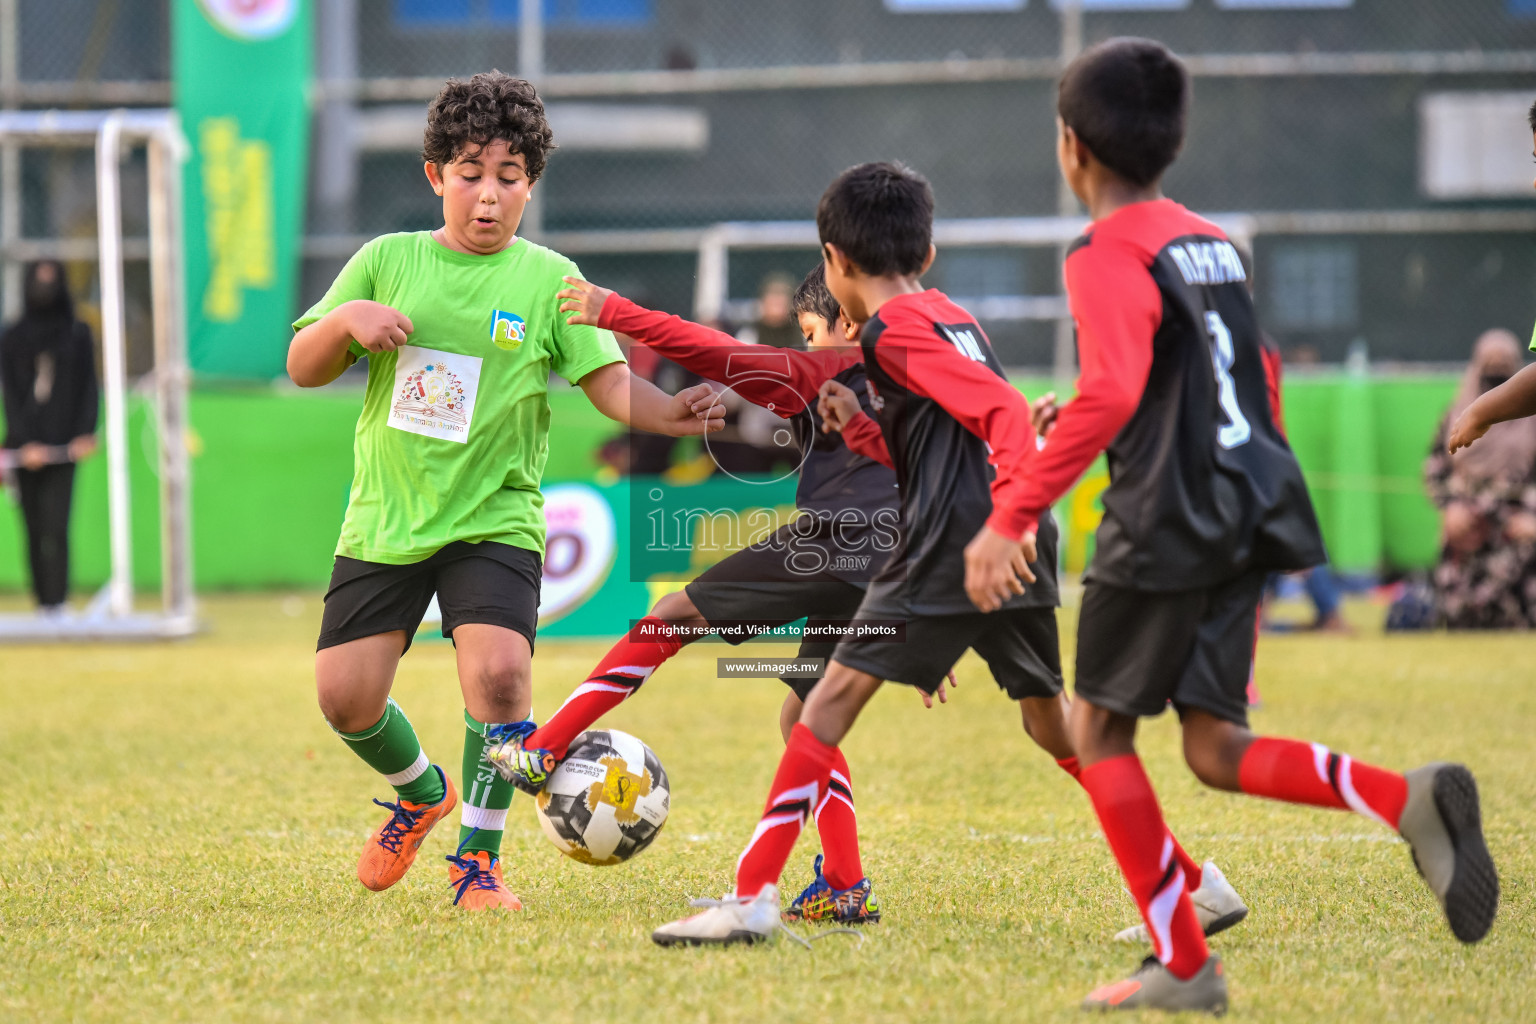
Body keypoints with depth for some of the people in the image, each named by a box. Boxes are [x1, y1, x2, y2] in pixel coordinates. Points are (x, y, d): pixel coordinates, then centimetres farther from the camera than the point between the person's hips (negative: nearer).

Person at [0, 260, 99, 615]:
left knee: (55, 528, -12)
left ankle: (57, 605, -18)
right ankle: (44, 602, 7)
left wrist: (86, 434, -8)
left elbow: (89, 388, 5)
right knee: (34, 529, 2)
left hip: (62, 445, -1)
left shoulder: (78, 335, 7)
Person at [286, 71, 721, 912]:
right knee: (344, 694, 0)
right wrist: (347, 318, -16)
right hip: (385, 518, 2)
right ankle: (421, 793, 32)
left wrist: (672, 413, -29)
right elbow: (304, 371, 5)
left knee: (497, 671, -23)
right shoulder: (388, 261, 5)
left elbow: (610, 384, -9)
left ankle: (477, 858, -5)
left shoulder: (548, 279, 0)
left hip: (493, 520, -2)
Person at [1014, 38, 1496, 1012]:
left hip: (1166, 529, -8)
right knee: (1216, 749, 8)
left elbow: (1110, 394, -26)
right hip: (1249, 520, 8)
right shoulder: (1212, 241, 16)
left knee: (1100, 730, 7)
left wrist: (1015, 514, -25)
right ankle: (1411, 798, -15)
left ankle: (1184, 965, 4)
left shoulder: (1109, 254, -11)